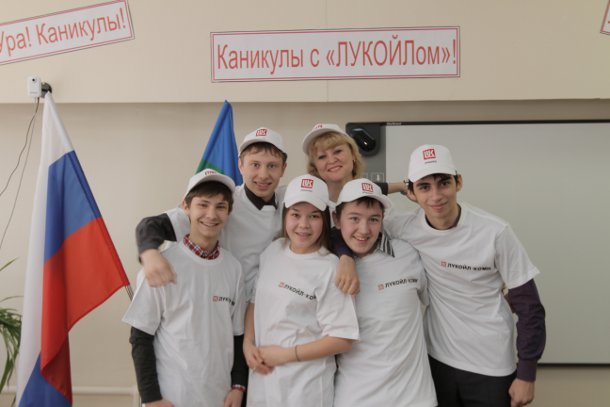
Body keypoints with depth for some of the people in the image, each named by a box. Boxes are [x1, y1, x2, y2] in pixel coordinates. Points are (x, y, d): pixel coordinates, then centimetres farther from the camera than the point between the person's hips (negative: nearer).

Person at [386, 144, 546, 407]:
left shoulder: (494, 232, -17)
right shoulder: (405, 230, -12)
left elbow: (528, 306, -10)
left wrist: (526, 374, -7)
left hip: (491, 367, -2)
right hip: (437, 360, 2)